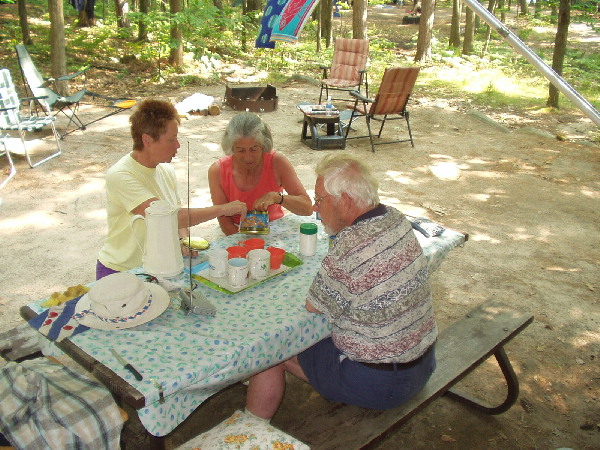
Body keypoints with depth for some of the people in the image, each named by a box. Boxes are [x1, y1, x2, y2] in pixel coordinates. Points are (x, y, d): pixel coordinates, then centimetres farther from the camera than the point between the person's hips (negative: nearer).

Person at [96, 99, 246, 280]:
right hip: (120, 273, -6)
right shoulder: (120, 176, -21)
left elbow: (180, 216, 12)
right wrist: (223, 209, -24)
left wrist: (184, 240, -11)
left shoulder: (167, 170, 4)